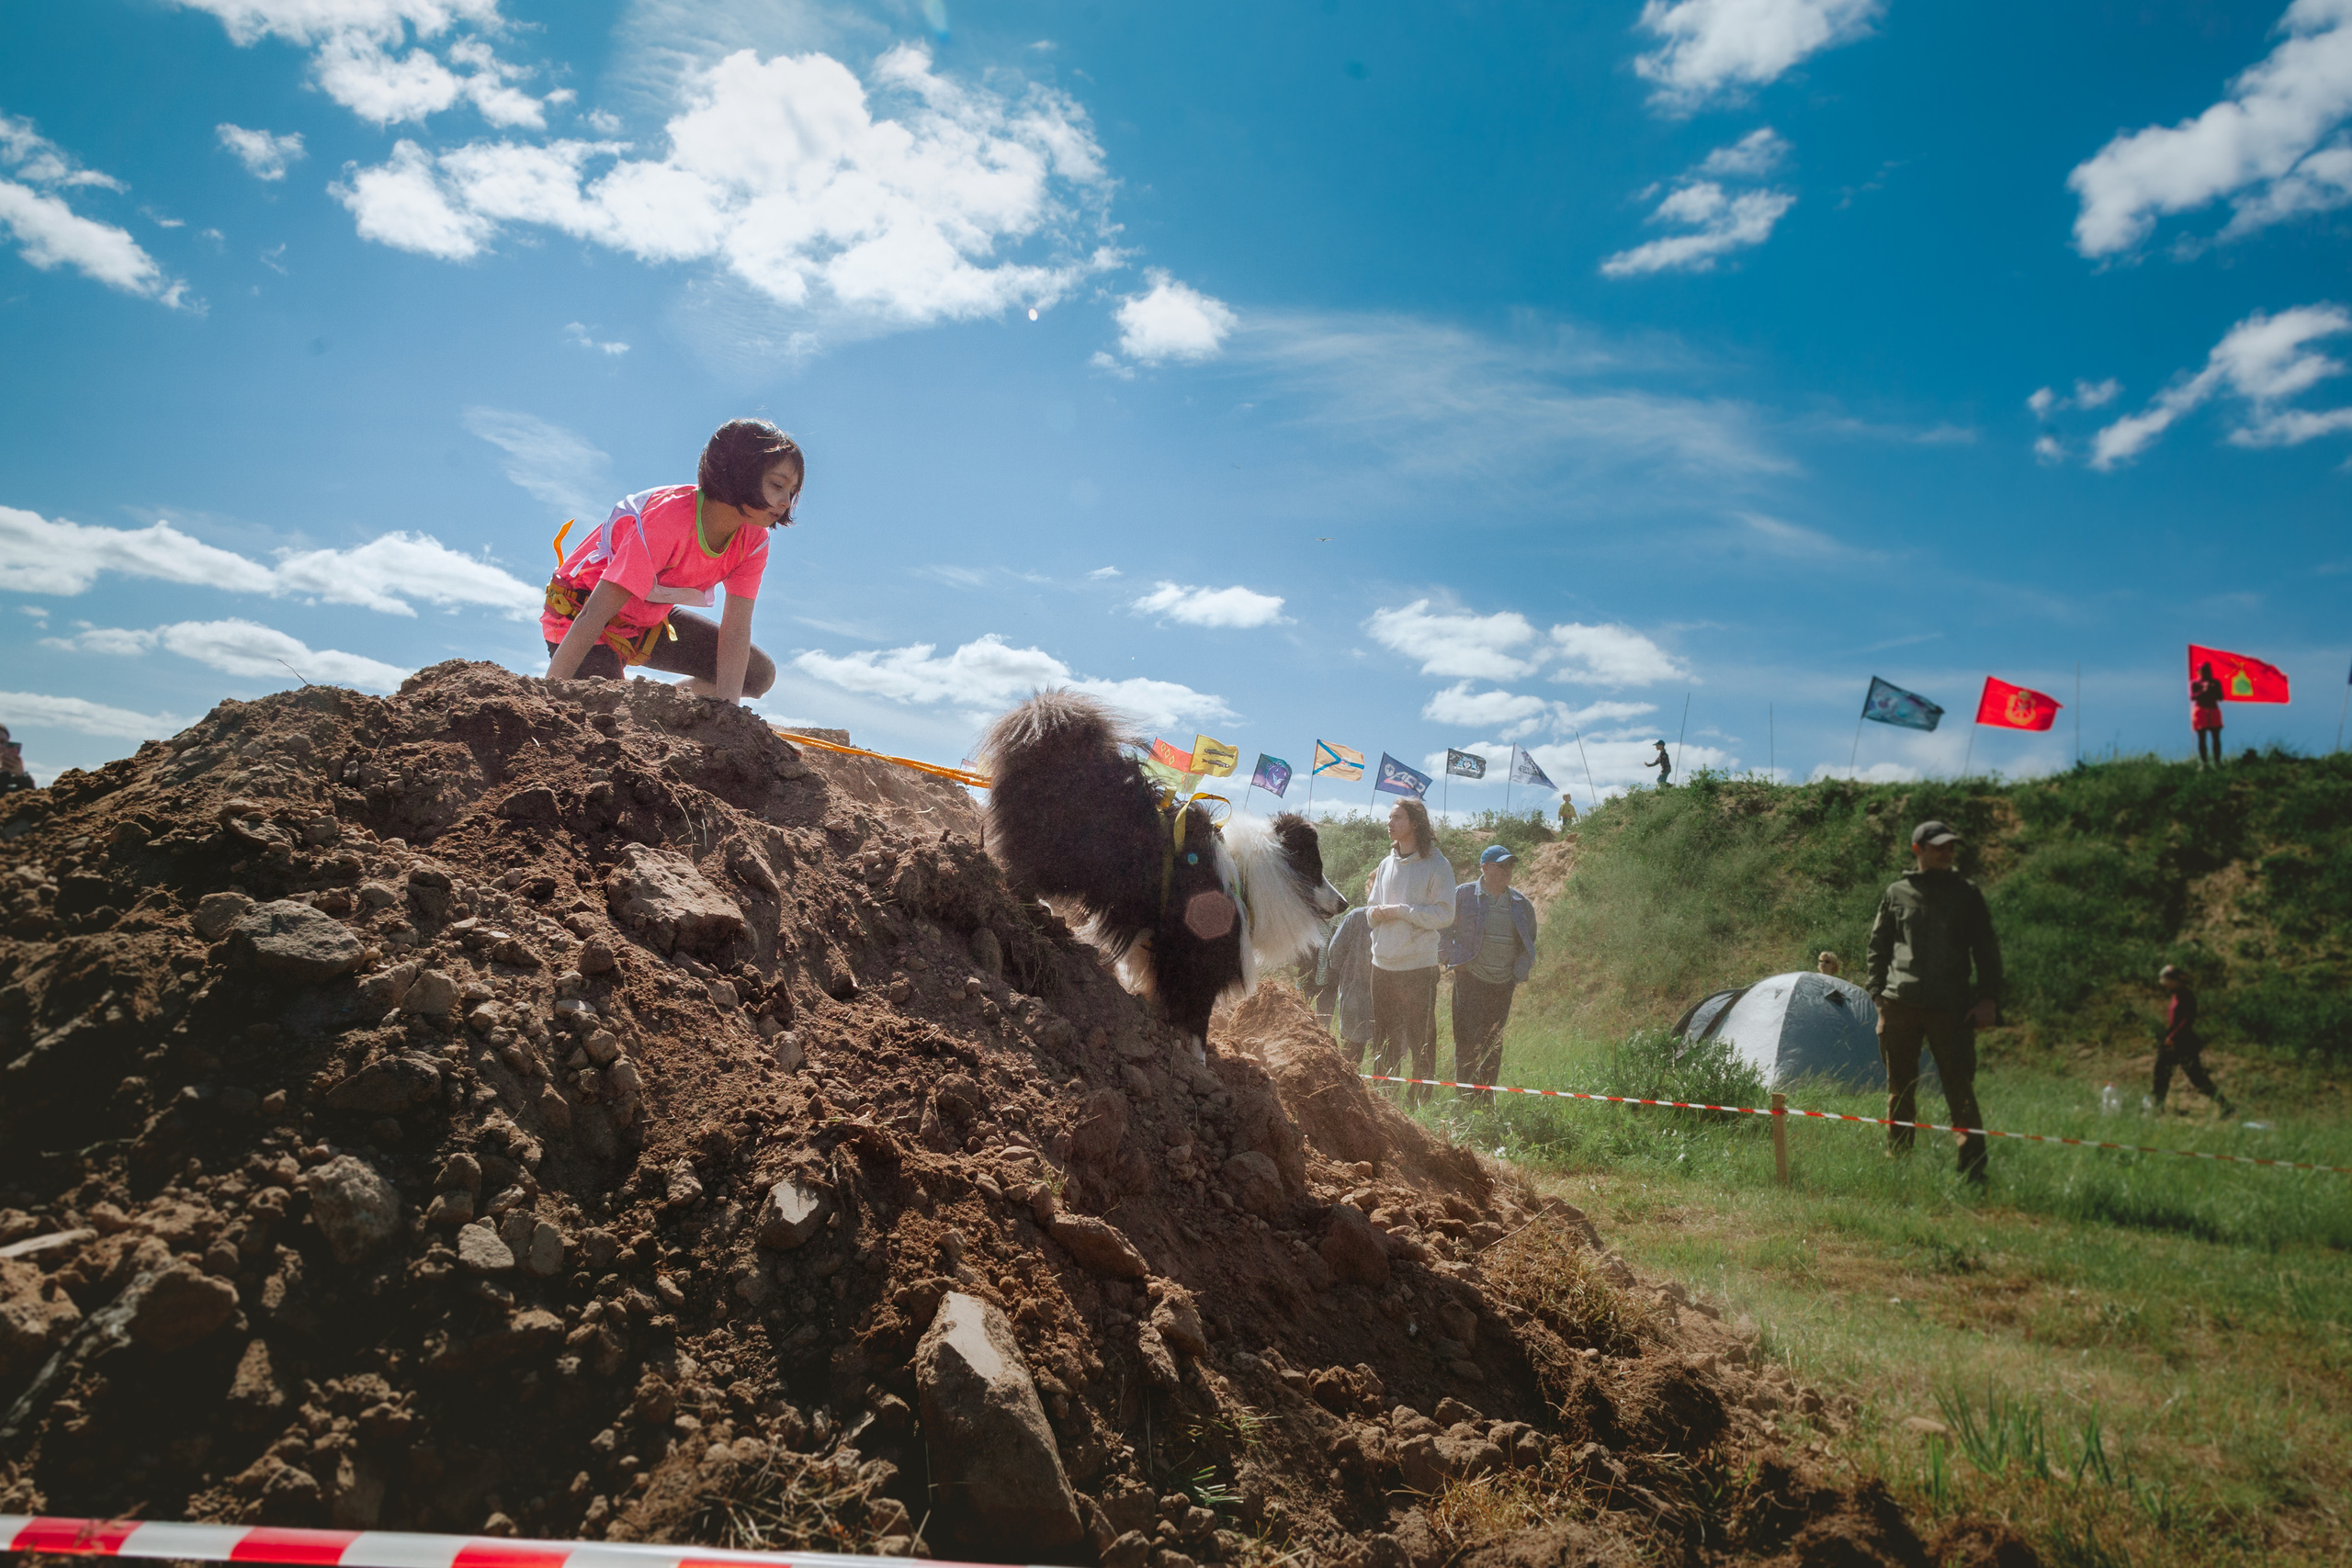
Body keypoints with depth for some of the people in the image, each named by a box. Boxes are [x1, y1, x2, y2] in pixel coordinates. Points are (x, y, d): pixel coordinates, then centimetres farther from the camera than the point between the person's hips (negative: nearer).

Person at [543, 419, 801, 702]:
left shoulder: (753, 541, -14)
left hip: (650, 620, 7)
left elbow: (736, 631, -17)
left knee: (759, 674, 2)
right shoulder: (667, 520, -34)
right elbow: (593, 617, -37)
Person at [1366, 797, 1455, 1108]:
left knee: (1421, 1041, -2)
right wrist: (1375, 912, -6)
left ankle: (1421, 1100, 7)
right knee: (1383, 1041, 12)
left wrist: (1400, 911, -15)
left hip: (1418, 967, -6)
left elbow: (1445, 915, -12)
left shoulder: (1436, 866, -5)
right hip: (1383, 965, 6)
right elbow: (1370, 911, 18)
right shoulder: (1386, 865, 14)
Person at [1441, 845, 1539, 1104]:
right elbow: (1443, 927, 5)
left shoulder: (1521, 903, 10)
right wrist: (1453, 960, -2)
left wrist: (1519, 972, 11)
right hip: (1470, 979, -4)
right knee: (1468, 1041, -8)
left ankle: (1487, 1098, 18)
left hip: (1503, 984, 4)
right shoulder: (1463, 895, -2)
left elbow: (1530, 940, 21)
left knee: (1494, 1043, 9)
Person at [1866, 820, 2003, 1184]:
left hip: (1951, 1008, -1)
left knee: (1960, 1091, -3)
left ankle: (1972, 1171, 4)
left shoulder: (1967, 894, 8)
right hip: (1900, 1005, 1)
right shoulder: (1897, 894, 9)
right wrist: (1879, 993, 5)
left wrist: (1988, 999, -2)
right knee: (1900, 1090, 8)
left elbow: (1987, 951, 9)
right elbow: (1878, 946, 14)